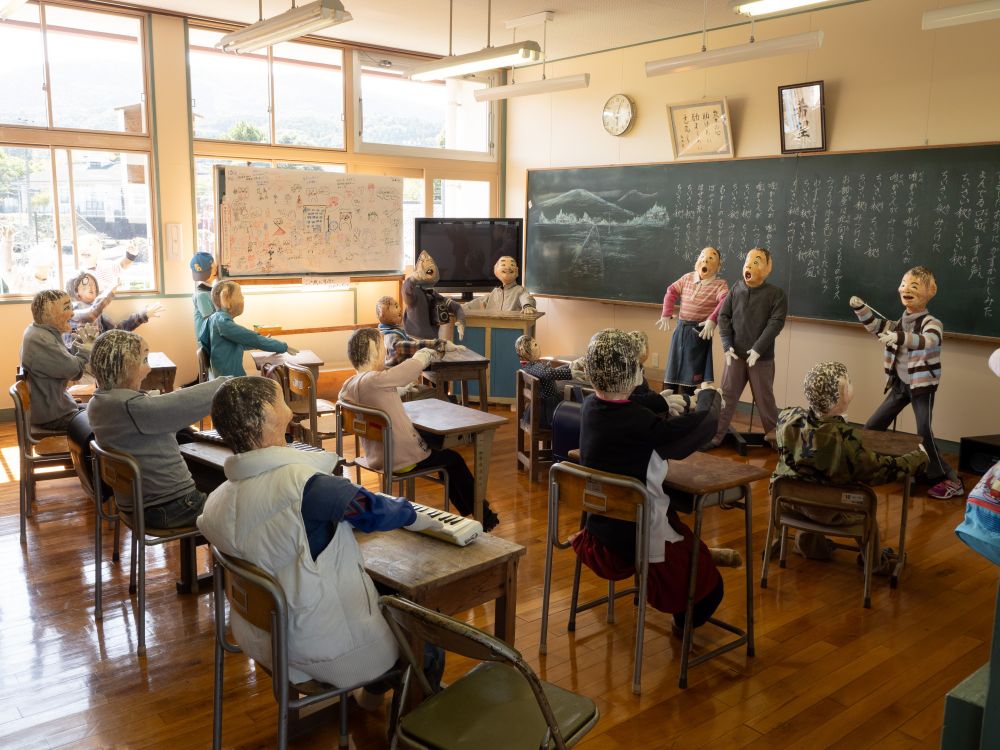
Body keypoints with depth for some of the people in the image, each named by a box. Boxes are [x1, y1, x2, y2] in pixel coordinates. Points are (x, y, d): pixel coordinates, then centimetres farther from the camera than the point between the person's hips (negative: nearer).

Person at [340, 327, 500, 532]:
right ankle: (483, 516, 32)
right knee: (455, 460, 16)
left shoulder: (347, 386, -2)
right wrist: (426, 353, 4)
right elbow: (416, 365, -18)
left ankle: (470, 513, 37)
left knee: (443, 455, 27)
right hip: (402, 460, -9)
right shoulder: (375, 380, -27)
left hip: (376, 458, 9)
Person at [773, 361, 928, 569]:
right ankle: (874, 562, 47)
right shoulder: (845, 439, -33)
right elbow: (882, 470, -19)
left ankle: (809, 544, 51)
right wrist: (920, 456, -1)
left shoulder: (787, 418, -19)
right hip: (830, 512, -4)